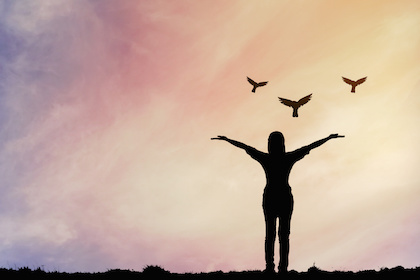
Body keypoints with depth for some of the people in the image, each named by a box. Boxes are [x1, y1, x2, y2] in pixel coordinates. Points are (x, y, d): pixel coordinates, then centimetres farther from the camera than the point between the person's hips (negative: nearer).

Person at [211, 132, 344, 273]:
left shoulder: (265, 158, -2)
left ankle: (269, 266, -2)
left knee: (270, 234, 5)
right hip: (285, 197, -1)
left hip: (269, 198, 1)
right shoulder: (289, 158, -4)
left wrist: (226, 139, 16)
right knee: (284, 234, 0)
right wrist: (329, 137, 10)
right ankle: (283, 268, -6)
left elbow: (244, 146, 7)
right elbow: (311, 146, 3)